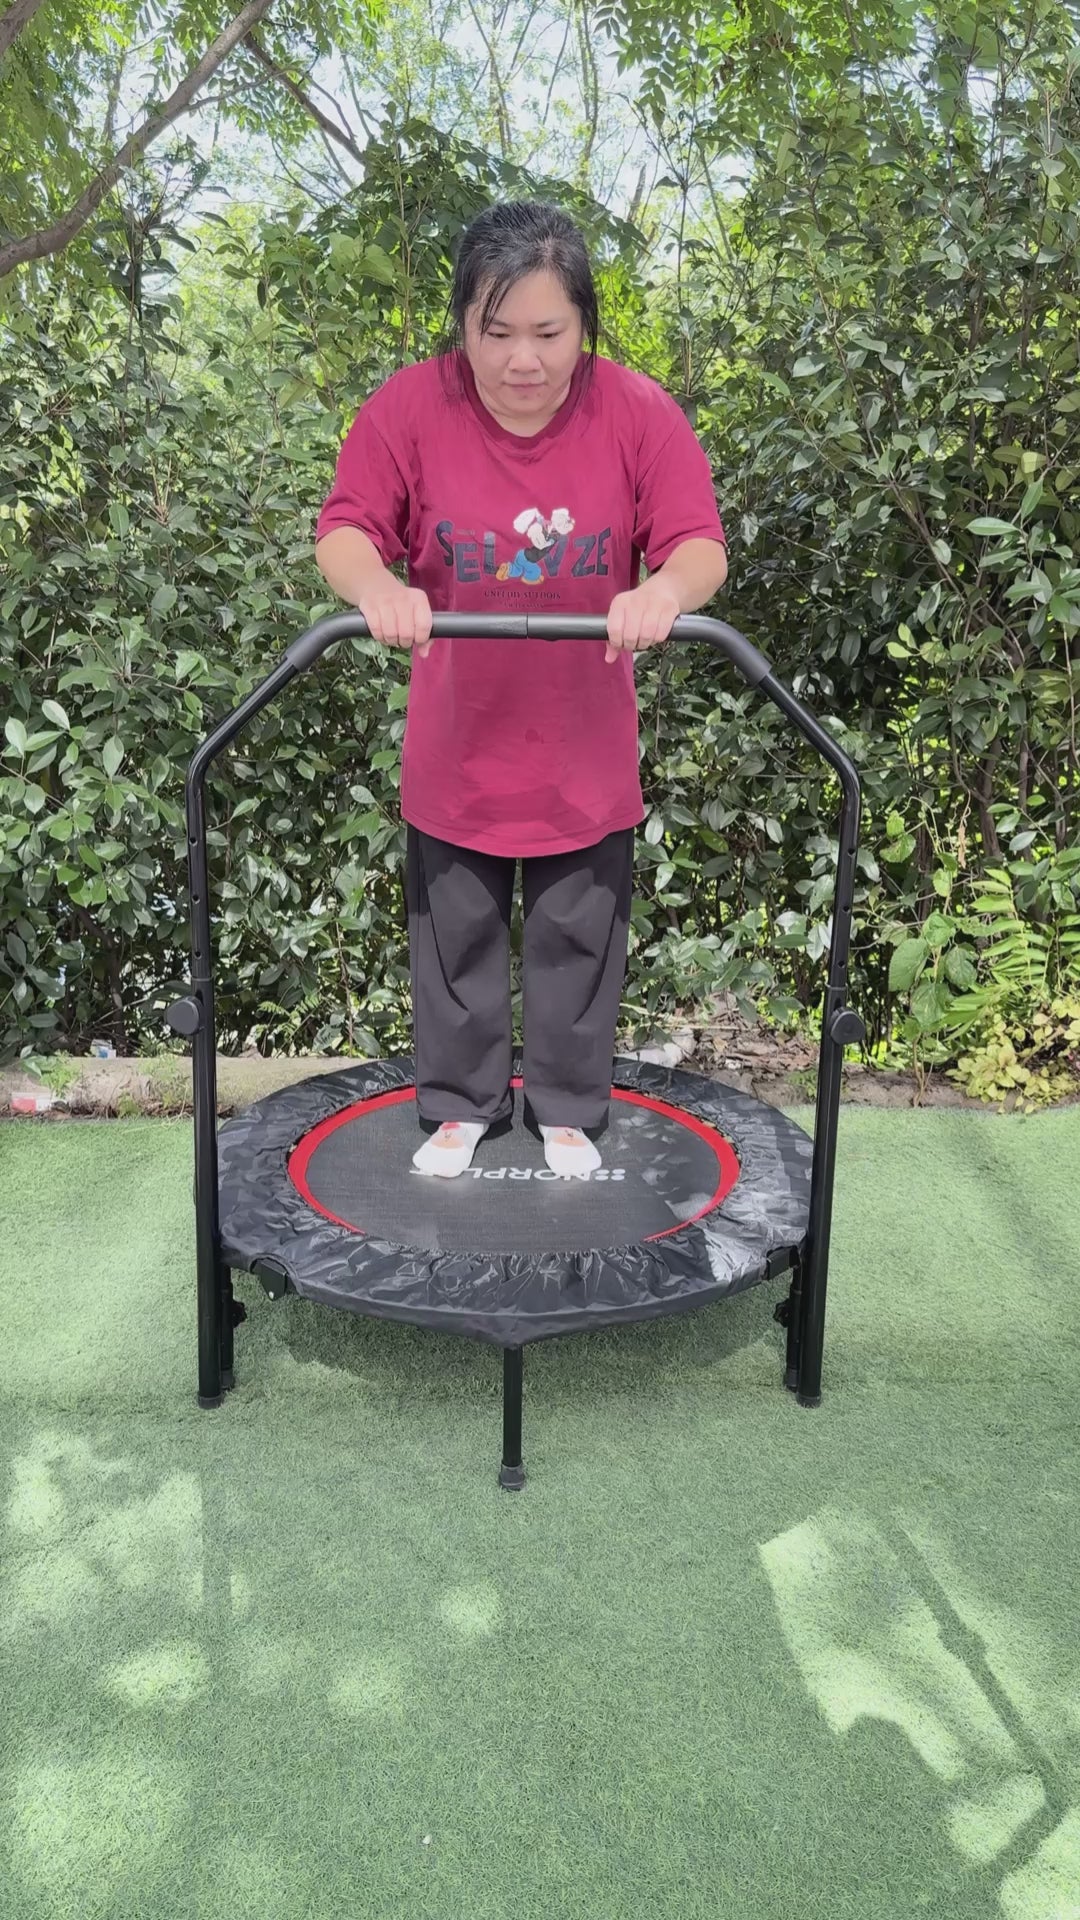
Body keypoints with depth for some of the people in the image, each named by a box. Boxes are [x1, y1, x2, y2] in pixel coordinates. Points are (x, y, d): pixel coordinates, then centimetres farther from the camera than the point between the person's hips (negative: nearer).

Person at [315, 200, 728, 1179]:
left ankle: (570, 1109, 35)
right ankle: (460, 1104, 36)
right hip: (456, 749, 0)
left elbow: (701, 543, -14)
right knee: (455, 940, 14)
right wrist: (375, 586, -36)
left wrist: (665, 590, -38)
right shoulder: (410, 407, -12)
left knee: (579, 941, 13)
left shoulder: (639, 412, -12)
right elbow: (344, 529, -12)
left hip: (587, 756, 0)